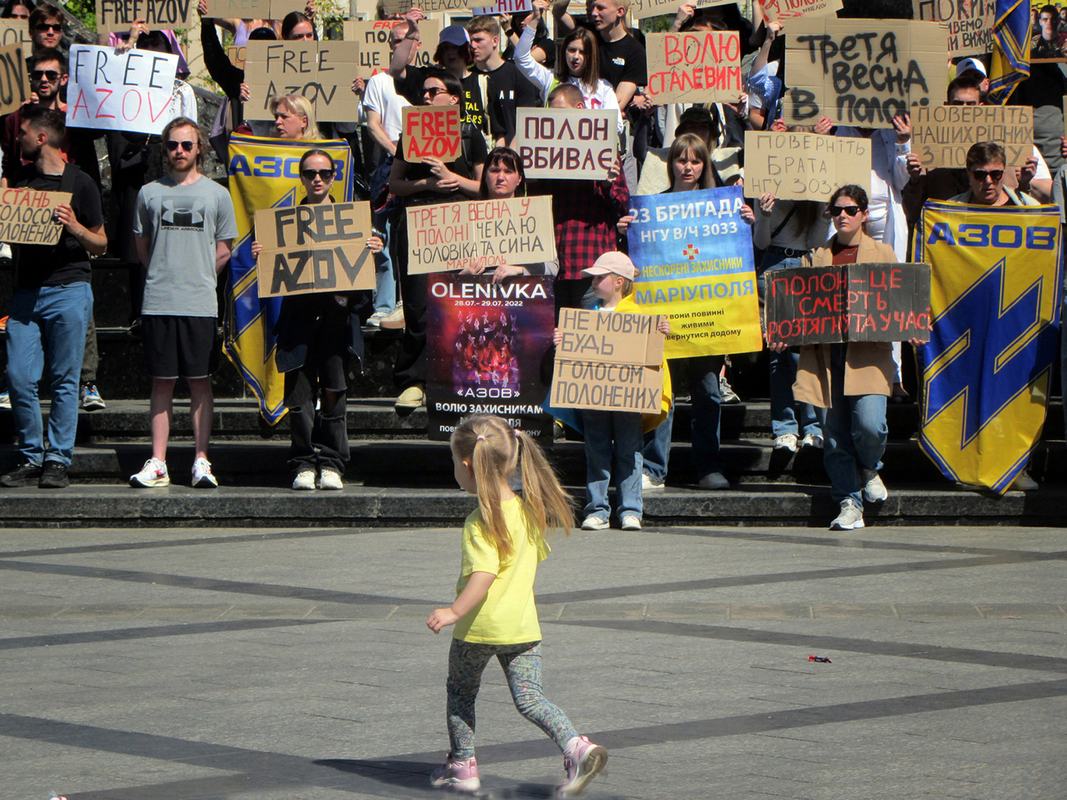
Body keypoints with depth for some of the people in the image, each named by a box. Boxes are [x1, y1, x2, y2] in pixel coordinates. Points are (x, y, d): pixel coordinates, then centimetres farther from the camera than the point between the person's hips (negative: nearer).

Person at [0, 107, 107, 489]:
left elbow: (100, 245, 4)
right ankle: (31, 457, 7)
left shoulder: (79, 183, 1)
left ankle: (58, 460, 4)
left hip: (68, 290, -4)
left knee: (65, 381, -2)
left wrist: (76, 228, -15)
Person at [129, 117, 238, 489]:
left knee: (200, 382, 0)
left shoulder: (216, 194, 7)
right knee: (162, 382, 2)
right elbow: (142, 245, 17)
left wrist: (197, 277, 6)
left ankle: (201, 461, 3)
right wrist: (163, 276, 9)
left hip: (200, 302, -1)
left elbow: (223, 250, 11)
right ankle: (157, 462, 3)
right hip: (158, 301, 1)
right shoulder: (150, 193, 10)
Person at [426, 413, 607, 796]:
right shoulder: (529, 510, 7)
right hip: (524, 625, 6)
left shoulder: (481, 522, -17)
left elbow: (484, 574, -27)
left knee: (460, 692, 16)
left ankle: (462, 763, 22)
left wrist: (455, 612, -31)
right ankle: (576, 746, -16)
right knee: (529, 698, 5)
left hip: (479, 627, -6)